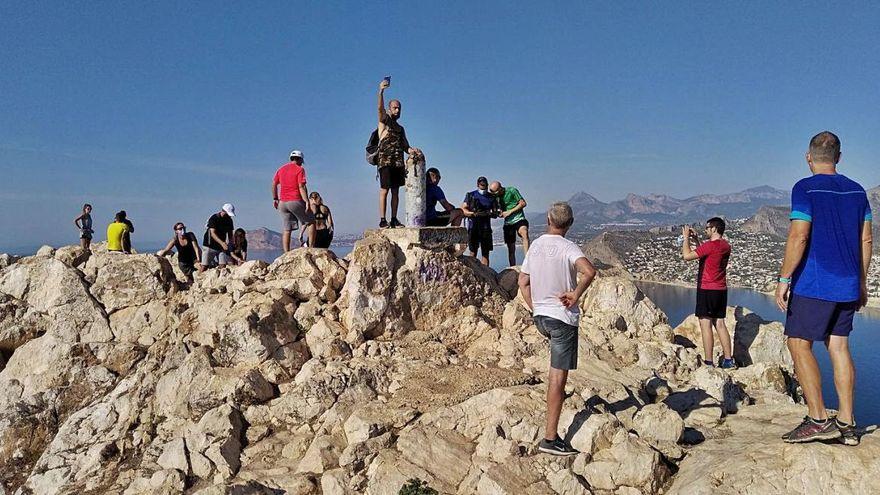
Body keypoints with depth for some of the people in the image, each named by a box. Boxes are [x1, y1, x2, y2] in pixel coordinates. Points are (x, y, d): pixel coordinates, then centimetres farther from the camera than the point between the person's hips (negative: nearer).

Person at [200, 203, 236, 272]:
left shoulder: (229, 220, 4)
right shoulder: (214, 218, -15)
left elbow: (230, 235, 12)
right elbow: (213, 233, -24)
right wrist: (222, 243, -39)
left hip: (221, 247, 5)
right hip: (210, 246, -5)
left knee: (223, 266, -7)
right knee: (204, 267, -9)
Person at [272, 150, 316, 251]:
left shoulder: (281, 169, 15)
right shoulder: (300, 169, -3)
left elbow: (274, 184, 14)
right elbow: (301, 187, -13)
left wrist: (275, 199, 21)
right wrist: (307, 202, -15)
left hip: (282, 203, 6)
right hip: (295, 201, -6)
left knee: (286, 230, 5)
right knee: (310, 222, 9)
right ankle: (311, 248, 1)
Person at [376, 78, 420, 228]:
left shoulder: (400, 128, 22)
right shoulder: (384, 121, 4)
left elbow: (405, 146, 17)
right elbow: (380, 109, -16)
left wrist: (412, 150, -7)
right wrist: (381, 91, -32)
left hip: (398, 162, 6)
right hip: (385, 161, -6)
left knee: (395, 192, 6)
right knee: (384, 191, -6)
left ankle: (394, 219, 11)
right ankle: (382, 220, -6)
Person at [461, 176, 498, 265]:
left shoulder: (491, 197, 12)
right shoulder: (470, 195, 7)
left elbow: (495, 214, 10)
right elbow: (463, 209, 2)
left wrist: (489, 214, -12)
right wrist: (473, 213, -15)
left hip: (486, 228, 2)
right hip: (473, 227, -2)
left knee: (486, 253, 1)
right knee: (473, 253, -2)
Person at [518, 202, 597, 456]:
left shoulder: (535, 246, 6)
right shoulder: (567, 247, -13)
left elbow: (523, 282, 13)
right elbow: (589, 271, -33)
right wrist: (576, 295, -18)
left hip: (540, 317, 7)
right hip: (563, 317, -6)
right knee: (558, 375, -4)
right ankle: (550, 438, -2)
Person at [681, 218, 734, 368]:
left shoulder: (710, 245, -16)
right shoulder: (726, 246, 11)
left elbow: (687, 256, -19)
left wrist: (686, 238, -7)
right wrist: (696, 239, 20)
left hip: (707, 290, -8)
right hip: (721, 290, 8)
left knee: (705, 324, -4)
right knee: (720, 324, 12)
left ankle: (709, 362, -3)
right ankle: (728, 360, 13)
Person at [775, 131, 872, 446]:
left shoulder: (805, 189, -9)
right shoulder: (857, 190, 11)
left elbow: (799, 237, -17)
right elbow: (866, 239, 13)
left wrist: (783, 279, -13)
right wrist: (861, 282, 20)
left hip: (813, 283, -7)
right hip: (847, 285, 7)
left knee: (799, 344, 0)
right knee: (839, 346, 9)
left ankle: (818, 420, -3)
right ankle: (846, 425, 12)